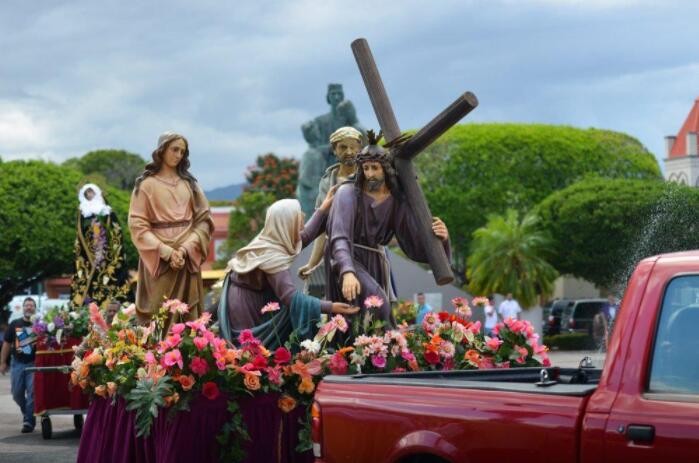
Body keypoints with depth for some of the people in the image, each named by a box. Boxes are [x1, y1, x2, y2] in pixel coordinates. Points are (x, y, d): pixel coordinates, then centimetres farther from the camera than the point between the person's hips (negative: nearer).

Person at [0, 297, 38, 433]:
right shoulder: (14, 325, 7)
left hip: (34, 364, -3)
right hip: (18, 364, 3)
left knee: (32, 393, -7)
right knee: (17, 394, 7)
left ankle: (28, 421, -1)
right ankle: (27, 412, 31)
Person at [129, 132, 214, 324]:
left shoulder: (189, 184, 12)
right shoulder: (146, 184, 3)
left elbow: (204, 220, 5)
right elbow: (138, 225, -4)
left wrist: (185, 249, -11)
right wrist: (166, 252, -15)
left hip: (187, 260, 3)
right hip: (158, 260, -3)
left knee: (188, 317, 1)